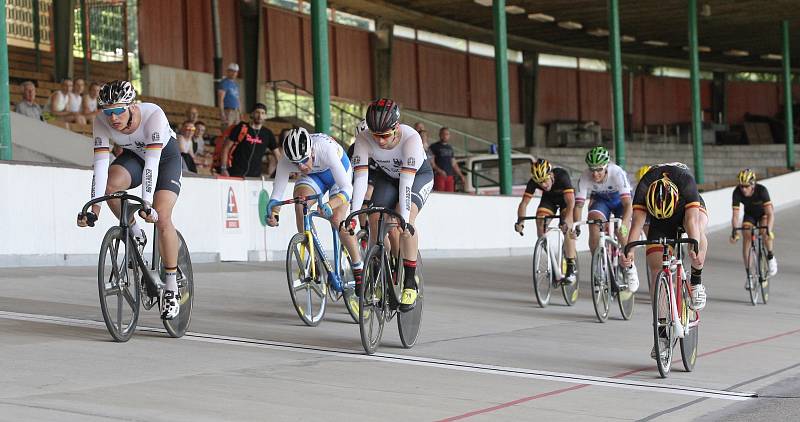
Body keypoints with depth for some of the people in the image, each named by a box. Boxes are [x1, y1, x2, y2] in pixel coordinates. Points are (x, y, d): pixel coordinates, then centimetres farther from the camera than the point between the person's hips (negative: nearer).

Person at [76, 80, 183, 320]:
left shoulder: (153, 115, -37)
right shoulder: (101, 123, -26)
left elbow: (152, 161, -42)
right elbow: (100, 163, -31)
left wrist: (147, 203, -50)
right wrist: (94, 207, -40)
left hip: (165, 156, -3)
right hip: (133, 155, 3)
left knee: (161, 218, -21)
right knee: (110, 185, -31)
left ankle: (172, 288, -7)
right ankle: (136, 236, -4)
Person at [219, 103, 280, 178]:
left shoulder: (267, 134, 9)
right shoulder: (241, 128, -1)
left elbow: (278, 155, 13)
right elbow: (226, 148, 1)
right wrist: (223, 169, -7)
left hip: (254, 176, 3)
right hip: (235, 174, -3)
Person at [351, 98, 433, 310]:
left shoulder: (411, 138, -38)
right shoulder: (364, 139, -29)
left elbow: (406, 181, -44)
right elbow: (360, 178, -33)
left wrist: (405, 217, -50)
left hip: (419, 175, -4)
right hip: (387, 176, 4)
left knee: (404, 220, -27)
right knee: (376, 220, -16)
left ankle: (410, 283, -20)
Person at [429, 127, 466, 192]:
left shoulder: (450, 148, 21)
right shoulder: (434, 147, 4)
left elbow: (454, 164, 25)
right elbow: (431, 162, -6)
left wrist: (461, 176, 19)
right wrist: (439, 170, -21)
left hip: (450, 176, 5)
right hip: (439, 175, -5)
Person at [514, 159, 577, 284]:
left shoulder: (562, 176, -38)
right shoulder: (533, 182, -28)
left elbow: (570, 202, -46)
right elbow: (524, 203, -29)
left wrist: (565, 221, -60)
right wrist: (520, 220, -47)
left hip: (565, 198, -4)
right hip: (549, 198, 4)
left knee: (567, 228, -23)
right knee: (540, 222, -19)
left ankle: (571, 268, -21)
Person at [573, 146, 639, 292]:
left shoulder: (617, 173, -37)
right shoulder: (585, 178, -29)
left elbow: (628, 204, -43)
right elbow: (578, 204, -29)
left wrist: (623, 225, -59)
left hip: (620, 199, -2)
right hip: (600, 199, 2)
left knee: (622, 231, -23)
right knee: (593, 227, -23)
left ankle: (630, 268, 2)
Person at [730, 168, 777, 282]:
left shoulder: (761, 190, -36)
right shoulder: (737, 192, -30)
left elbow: (770, 213, -43)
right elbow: (735, 214, -31)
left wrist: (769, 230, -57)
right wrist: (734, 231, -48)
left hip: (763, 213, -2)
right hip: (749, 214, 2)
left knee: (764, 232, -31)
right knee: (746, 237, -16)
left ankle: (771, 257, -3)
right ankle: (749, 275, -8)